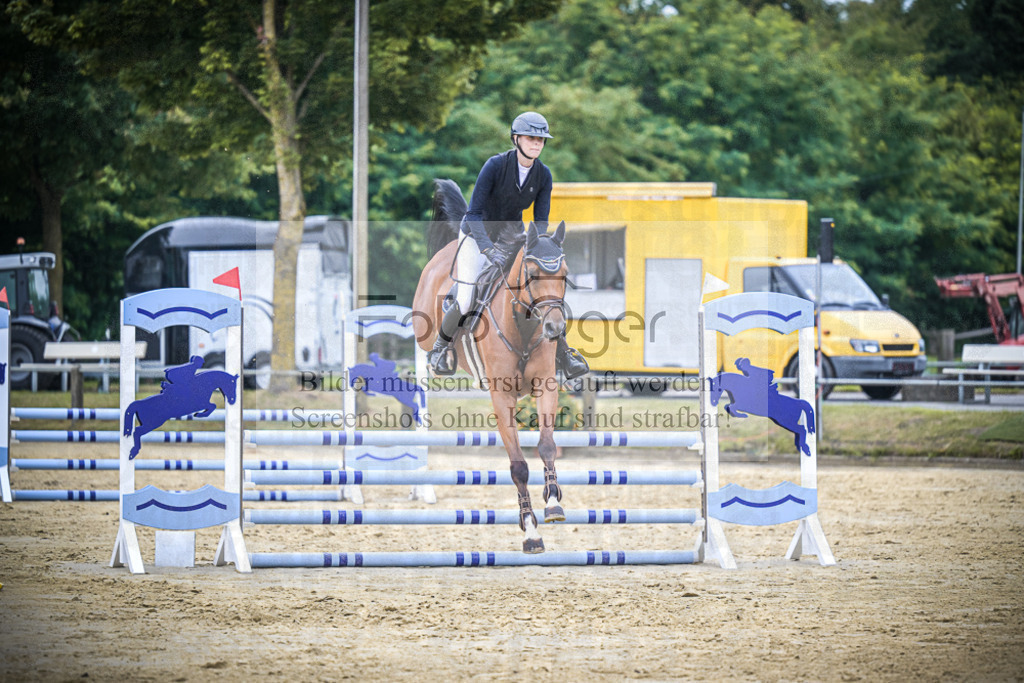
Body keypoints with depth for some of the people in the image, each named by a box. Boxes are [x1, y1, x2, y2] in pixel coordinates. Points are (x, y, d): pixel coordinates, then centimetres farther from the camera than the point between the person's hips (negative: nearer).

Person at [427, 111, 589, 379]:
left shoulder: (543, 175, -12)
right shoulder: (495, 165, -26)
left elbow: (541, 221, -8)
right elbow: (474, 214, -26)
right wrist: (489, 250, -38)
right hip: (477, 236, -4)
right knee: (465, 302, -12)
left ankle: (563, 353, -1)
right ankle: (441, 345, 18)